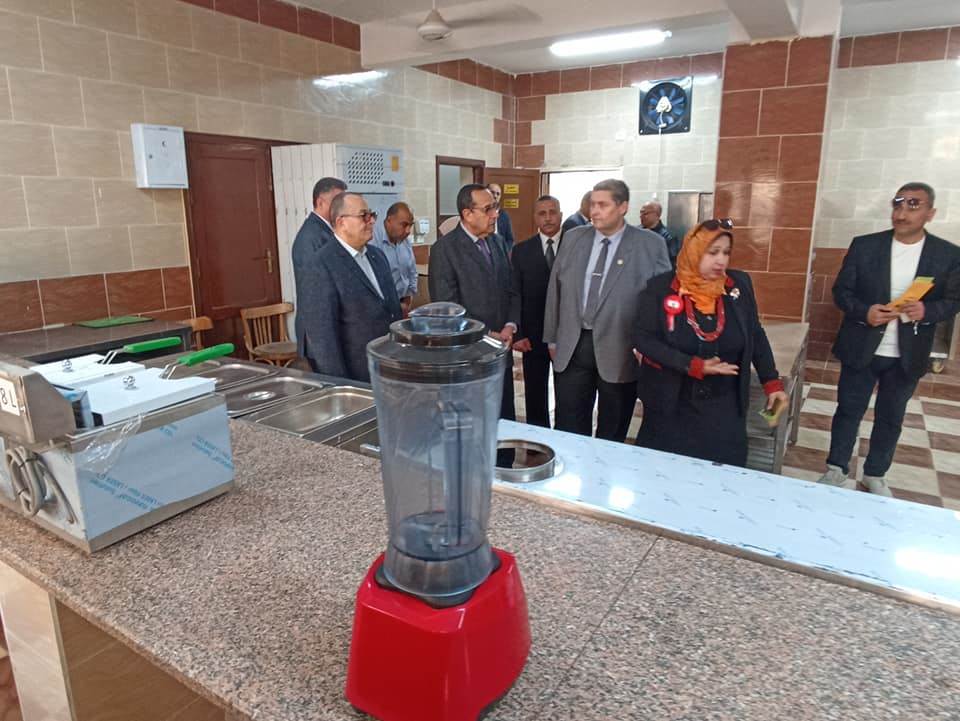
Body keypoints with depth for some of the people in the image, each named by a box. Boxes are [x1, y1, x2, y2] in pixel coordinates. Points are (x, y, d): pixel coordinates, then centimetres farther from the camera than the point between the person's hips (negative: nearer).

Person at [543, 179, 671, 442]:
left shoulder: (651, 245, -5)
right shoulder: (573, 238, 6)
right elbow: (555, 289, 9)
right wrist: (552, 338, 9)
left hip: (620, 351, -2)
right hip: (571, 347, 3)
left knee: (612, 435, 14)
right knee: (568, 431, 9)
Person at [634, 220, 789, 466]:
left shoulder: (739, 284, -1)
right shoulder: (661, 288, -9)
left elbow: (756, 336, 9)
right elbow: (644, 340, -12)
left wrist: (772, 382, 4)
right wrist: (694, 366, -19)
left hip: (724, 408, 2)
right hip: (671, 407, -2)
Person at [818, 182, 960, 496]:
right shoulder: (864, 245, -5)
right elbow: (841, 290, -2)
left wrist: (926, 311, -19)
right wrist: (864, 311, -21)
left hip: (908, 355, 1)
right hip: (861, 349, -1)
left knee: (891, 418, 14)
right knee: (849, 410, 9)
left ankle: (875, 475, 31)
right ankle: (836, 470, 24)